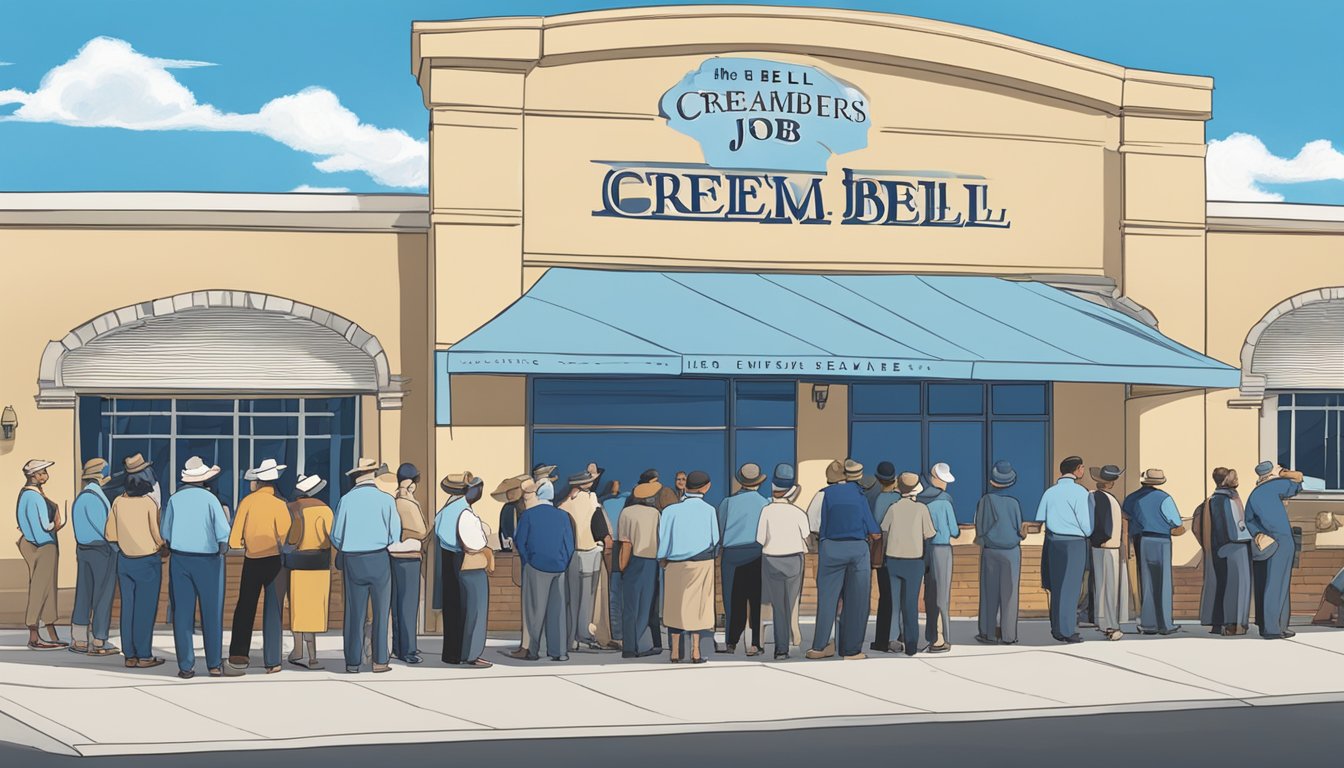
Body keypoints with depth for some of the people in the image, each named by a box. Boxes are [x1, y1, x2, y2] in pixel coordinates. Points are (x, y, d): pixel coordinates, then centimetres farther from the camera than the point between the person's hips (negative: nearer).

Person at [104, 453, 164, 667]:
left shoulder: (118, 502, -3)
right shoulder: (150, 503, -17)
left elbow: (110, 535, 3)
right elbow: (159, 537, -14)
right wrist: (164, 548, 8)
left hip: (125, 560, 5)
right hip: (148, 561, -5)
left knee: (128, 607, 9)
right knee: (145, 609, 2)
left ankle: (130, 655, 13)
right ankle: (144, 655, 6)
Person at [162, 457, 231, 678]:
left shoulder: (174, 499, 1)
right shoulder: (210, 499, -7)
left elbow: (165, 533, 4)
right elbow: (224, 535, -8)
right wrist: (222, 549, 10)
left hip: (179, 559, 2)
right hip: (207, 560, -2)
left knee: (182, 612, 4)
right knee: (212, 613, 7)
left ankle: (185, 666, 4)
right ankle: (214, 664, 11)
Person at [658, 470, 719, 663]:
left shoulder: (671, 510, -7)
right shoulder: (709, 510, -7)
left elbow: (663, 539, -6)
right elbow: (715, 540, -2)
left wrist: (664, 559, 7)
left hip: (675, 564, 1)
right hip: (702, 563, -1)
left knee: (676, 606, 9)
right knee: (697, 605, 7)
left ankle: (675, 653, 9)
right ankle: (695, 653, 6)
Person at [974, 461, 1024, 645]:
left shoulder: (986, 500, -11)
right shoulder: (1014, 503, -11)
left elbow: (979, 528, -7)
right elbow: (1019, 530, -7)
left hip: (990, 552, 0)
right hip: (1011, 552, 0)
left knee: (990, 591, 9)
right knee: (1009, 592, 6)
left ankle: (989, 633, 11)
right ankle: (1008, 634, 6)